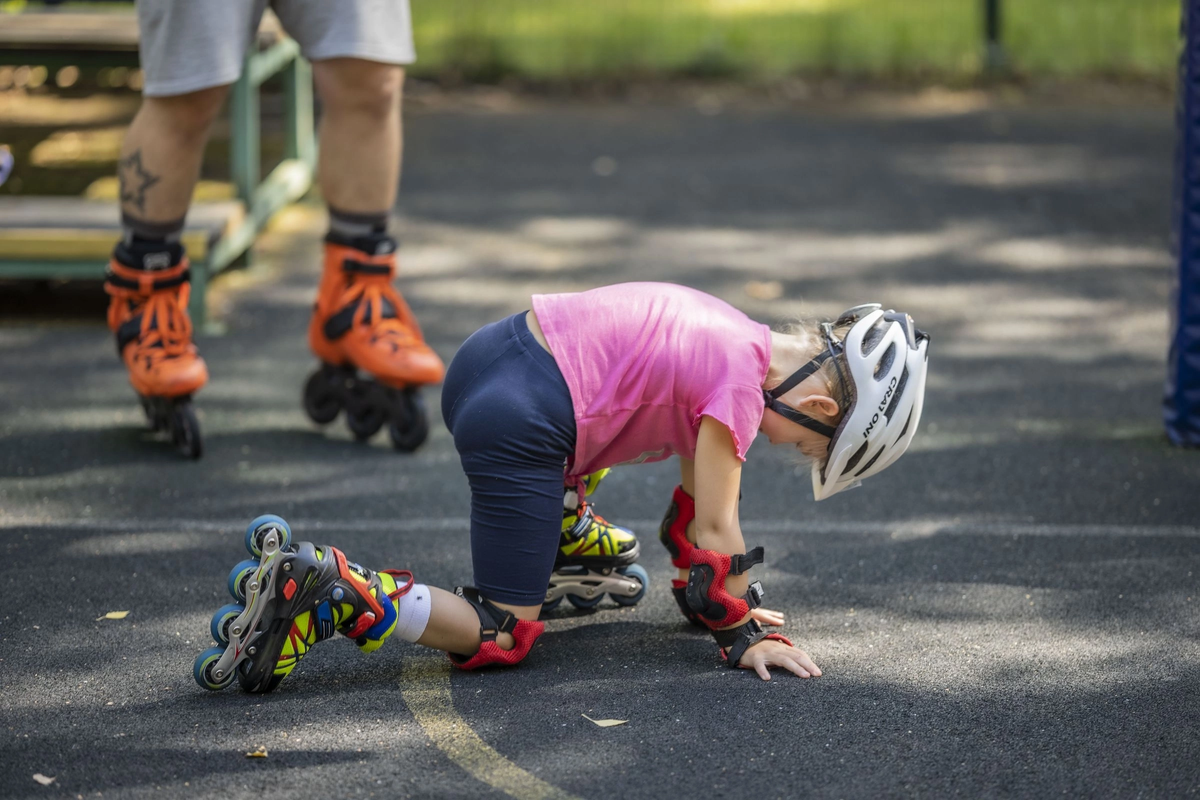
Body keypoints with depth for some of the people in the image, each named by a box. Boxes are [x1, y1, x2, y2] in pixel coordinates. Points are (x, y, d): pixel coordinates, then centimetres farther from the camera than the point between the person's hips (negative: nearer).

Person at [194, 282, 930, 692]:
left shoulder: (740, 344, 15)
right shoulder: (741, 382, -11)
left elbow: (695, 491, 24)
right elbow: (713, 529, -6)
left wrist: (713, 595, 29)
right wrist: (740, 634, 4)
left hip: (490, 355, 10)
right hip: (519, 426, -10)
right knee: (502, 636, -7)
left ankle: (564, 543, 47)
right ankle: (331, 595, -20)